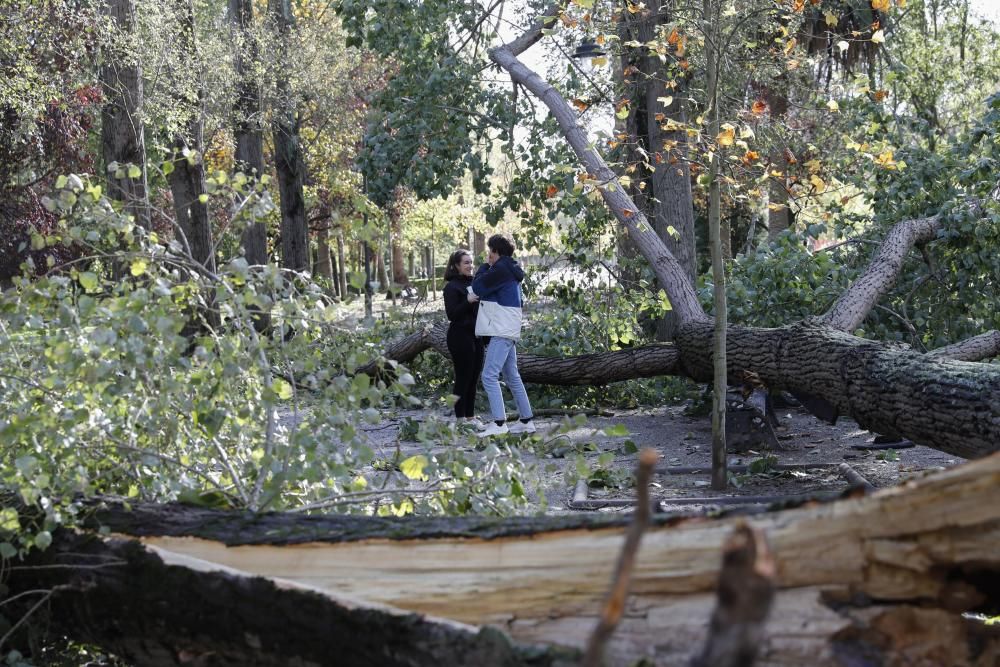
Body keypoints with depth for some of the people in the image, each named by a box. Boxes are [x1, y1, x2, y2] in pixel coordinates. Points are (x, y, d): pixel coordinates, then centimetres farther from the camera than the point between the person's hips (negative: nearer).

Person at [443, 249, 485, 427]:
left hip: (475, 336, 7)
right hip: (460, 337, -7)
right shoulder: (452, 287, -8)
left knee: (474, 377, 9)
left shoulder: (474, 283, 14)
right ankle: (460, 418, 2)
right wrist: (468, 301, -26)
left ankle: (470, 416, 16)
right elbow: (451, 314, -14)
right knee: (463, 377, -4)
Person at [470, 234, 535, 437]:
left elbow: (477, 288, -10)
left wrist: (486, 266, 1)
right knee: (512, 376, 15)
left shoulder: (500, 269, -14)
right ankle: (526, 420, 18)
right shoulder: (511, 270, 18)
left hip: (502, 332, -11)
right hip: (508, 331, 11)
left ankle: (499, 423, -20)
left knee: (489, 376, -14)